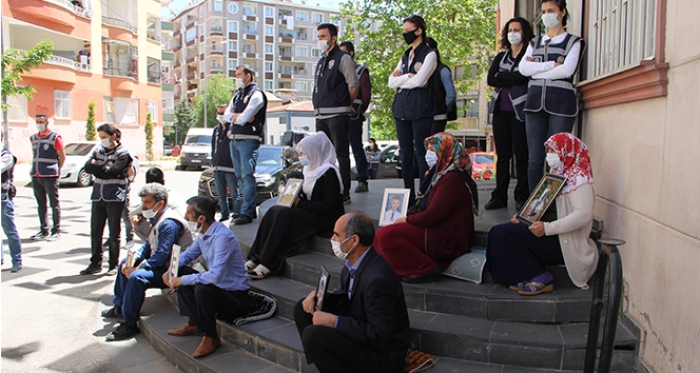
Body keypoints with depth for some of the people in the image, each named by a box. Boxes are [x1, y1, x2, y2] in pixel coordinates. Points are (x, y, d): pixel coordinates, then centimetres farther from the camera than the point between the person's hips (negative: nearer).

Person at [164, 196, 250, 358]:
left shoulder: (222, 236, -26)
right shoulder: (204, 233, 3)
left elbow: (215, 276, -34)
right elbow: (188, 255, 21)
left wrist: (184, 280, -23)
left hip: (236, 297, -9)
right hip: (217, 286, 9)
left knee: (202, 288, -33)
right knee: (181, 272, 6)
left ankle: (211, 337, -11)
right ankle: (194, 323, 10)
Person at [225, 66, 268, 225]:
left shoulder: (256, 94, -5)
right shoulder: (237, 95, 21)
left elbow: (244, 118, -14)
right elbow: (226, 116, 12)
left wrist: (234, 116, 4)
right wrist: (239, 116, -4)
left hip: (248, 139, -9)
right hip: (234, 140, 9)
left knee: (247, 175, -12)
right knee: (240, 176, 11)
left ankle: (246, 213, -12)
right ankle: (251, 209, 19)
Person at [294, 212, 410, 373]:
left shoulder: (377, 279, -30)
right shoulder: (355, 262, -1)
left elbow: (380, 334, -28)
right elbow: (347, 298, 14)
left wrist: (334, 321, -25)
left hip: (383, 354, -9)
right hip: (361, 334, 9)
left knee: (313, 334, -27)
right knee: (303, 309, 7)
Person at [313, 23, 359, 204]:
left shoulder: (342, 58, -3)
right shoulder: (321, 61, 19)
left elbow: (354, 85, -8)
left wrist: (345, 104, 1)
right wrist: (317, 105, 14)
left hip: (337, 114, -8)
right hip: (321, 115, 8)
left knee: (341, 154, -5)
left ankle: (344, 193, 0)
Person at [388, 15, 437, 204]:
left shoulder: (429, 54, 0)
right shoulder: (405, 56, 19)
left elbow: (419, 81, -14)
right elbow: (391, 82, 8)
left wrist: (401, 79, 1)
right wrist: (408, 77, -6)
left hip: (420, 110, -7)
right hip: (401, 109, 7)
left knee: (421, 155, -6)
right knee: (405, 155, 7)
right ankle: (408, 196, 13)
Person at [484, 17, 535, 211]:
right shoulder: (501, 57, 19)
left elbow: (524, 75, -14)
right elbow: (490, 79, 4)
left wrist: (502, 76, -3)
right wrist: (513, 80, -6)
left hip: (520, 110, -5)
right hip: (501, 110, 5)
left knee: (521, 155, -4)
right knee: (502, 155, 6)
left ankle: (522, 197, 3)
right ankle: (499, 197, 9)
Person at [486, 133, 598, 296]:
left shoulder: (579, 179, -11)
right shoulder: (558, 175, 18)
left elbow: (583, 215, -24)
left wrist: (547, 228, -28)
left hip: (566, 244, -9)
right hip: (554, 237, 9)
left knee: (503, 234, -20)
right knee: (498, 232, -7)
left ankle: (540, 278, -8)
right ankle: (528, 276, -2)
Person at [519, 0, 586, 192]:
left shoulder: (573, 42, 10)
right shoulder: (535, 43, 21)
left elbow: (567, 70, -8)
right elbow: (523, 68, 2)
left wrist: (537, 69, -2)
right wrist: (552, 65, -5)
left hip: (561, 103, -3)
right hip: (535, 102, 3)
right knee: (535, 157, 0)